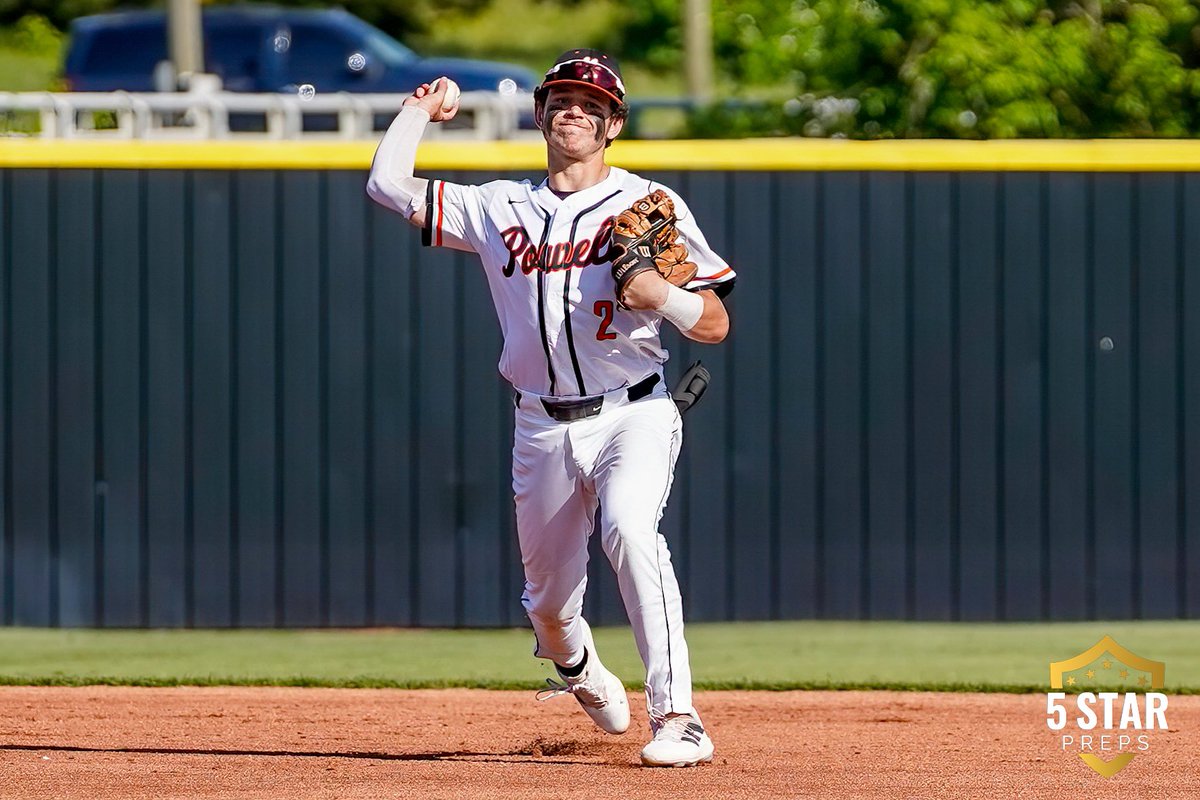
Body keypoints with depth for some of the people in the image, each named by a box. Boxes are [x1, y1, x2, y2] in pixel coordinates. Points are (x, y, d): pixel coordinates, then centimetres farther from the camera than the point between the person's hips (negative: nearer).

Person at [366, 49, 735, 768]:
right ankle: (581, 672, 48)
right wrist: (421, 111, 15)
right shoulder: (500, 209, 11)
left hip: (633, 414, -4)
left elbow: (716, 327, -2)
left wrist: (662, 295, -21)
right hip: (544, 430, 4)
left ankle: (678, 720, -35)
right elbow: (388, 186, 14)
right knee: (549, 602, 10)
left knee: (629, 528, -32)